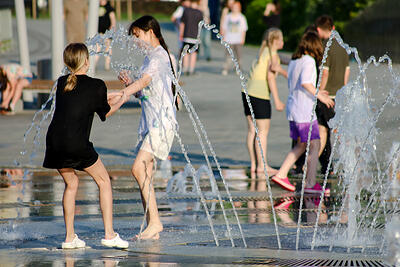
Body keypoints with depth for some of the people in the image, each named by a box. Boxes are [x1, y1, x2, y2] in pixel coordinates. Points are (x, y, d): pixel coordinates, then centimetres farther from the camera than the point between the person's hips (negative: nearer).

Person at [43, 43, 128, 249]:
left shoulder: (61, 83, 14)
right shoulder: (96, 85, 0)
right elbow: (105, 113, 15)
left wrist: (105, 99, 43)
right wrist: (121, 100, 34)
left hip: (54, 141, 5)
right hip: (77, 143, -5)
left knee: (71, 184, 21)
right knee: (104, 181, 11)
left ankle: (69, 237, 17)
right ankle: (109, 234, 5)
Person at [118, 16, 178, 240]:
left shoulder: (159, 56, -10)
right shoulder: (150, 57, 20)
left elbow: (144, 82, -25)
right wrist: (130, 84, 2)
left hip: (162, 122, -10)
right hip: (150, 122, 10)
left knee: (139, 168, -19)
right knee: (145, 175, 6)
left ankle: (155, 221, -18)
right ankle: (152, 228, 8)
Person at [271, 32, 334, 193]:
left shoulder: (293, 61, 13)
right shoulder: (309, 61, -13)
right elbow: (305, 82, -26)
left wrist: (316, 93, 25)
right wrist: (320, 96, -19)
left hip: (293, 108, 9)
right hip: (305, 111, -9)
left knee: (302, 145, 17)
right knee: (314, 145, -3)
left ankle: (281, 174, 14)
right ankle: (310, 184, -4)